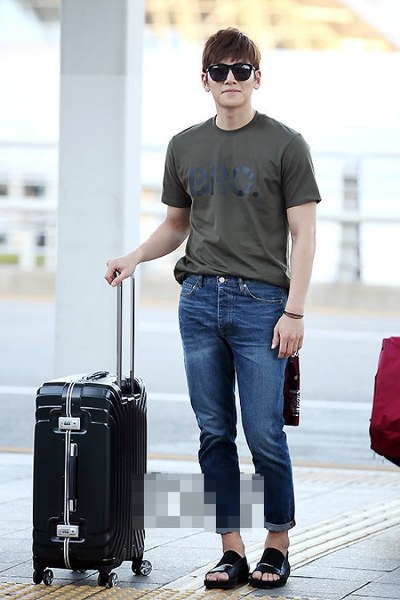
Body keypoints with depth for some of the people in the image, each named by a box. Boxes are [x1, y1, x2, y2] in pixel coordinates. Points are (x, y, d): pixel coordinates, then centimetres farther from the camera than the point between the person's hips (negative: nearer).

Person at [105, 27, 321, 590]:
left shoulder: (284, 145, -1)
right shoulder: (185, 147, 13)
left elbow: (303, 235, -3)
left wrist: (294, 312, -10)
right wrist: (134, 258, 3)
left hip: (260, 301, -4)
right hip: (199, 300, 4)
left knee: (264, 436, -5)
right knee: (215, 436, 5)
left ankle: (278, 546, 10)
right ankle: (232, 550, 12)